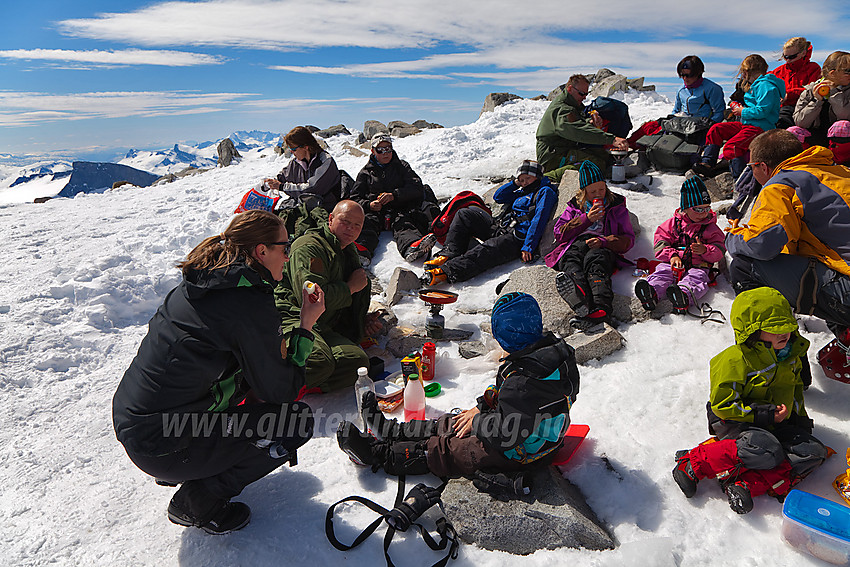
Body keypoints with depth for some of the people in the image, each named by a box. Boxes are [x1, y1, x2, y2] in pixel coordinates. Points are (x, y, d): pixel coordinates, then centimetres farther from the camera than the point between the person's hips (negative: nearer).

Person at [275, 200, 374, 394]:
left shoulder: (349, 252, 26)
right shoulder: (309, 247, -4)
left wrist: (360, 320, 20)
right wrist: (351, 287, -4)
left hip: (324, 329, 8)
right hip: (293, 319, -8)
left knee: (358, 361, -21)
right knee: (320, 360, -38)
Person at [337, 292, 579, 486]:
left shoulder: (523, 380, -36)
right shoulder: (554, 348, -4)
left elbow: (505, 432, -33)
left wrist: (477, 422, -15)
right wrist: (482, 406, 3)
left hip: (518, 453, -9)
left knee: (443, 450, 0)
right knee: (448, 424, 14)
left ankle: (378, 455, 13)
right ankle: (391, 431, 26)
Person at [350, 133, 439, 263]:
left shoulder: (402, 166, 21)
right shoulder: (366, 172, 23)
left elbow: (417, 188, 6)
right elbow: (355, 198, 16)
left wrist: (394, 195, -11)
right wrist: (369, 205, -8)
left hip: (400, 209, -1)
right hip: (374, 212, 1)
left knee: (402, 223, -36)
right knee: (367, 222, -34)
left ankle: (412, 248, -69)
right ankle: (361, 249, -65)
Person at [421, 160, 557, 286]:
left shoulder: (546, 192, 4)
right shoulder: (523, 192, 29)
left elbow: (538, 221, -10)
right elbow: (498, 197, 29)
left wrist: (528, 247, -22)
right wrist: (515, 183, 18)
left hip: (516, 239, -9)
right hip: (498, 226, 9)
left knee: (484, 251, -35)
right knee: (464, 214, -4)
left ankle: (445, 272, -54)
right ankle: (448, 255, -18)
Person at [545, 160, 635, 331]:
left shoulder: (616, 206, 26)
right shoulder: (574, 206, 31)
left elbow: (628, 239, 15)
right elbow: (559, 234, 17)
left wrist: (603, 241, -5)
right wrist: (586, 219, 4)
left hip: (603, 248, -1)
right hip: (575, 245, 2)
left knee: (594, 262, -40)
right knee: (571, 265, -37)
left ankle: (601, 309, -67)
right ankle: (585, 307, -68)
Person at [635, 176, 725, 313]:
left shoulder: (711, 228, 15)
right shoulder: (673, 223, 15)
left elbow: (719, 251, 9)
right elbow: (661, 242, 7)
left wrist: (705, 250, -15)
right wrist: (672, 255, -12)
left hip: (698, 265, -1)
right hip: (673, 262, 1)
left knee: (696, 277, -35)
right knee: (662, 273, -31)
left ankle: (684, 295, -67)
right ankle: (651, 292, -61)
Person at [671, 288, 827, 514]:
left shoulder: (791, 353, 4)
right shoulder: (735, 360, -20)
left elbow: (795, 386, 25)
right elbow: (722, 404, -19)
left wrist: (798, 414, 13)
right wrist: (764, 415, -22)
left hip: (776, 422, 8)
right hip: (735, 421, -8)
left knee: (813, 453, -13)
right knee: (766, 450, -34)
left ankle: (746, 484, -25)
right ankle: (693, 464, -22)